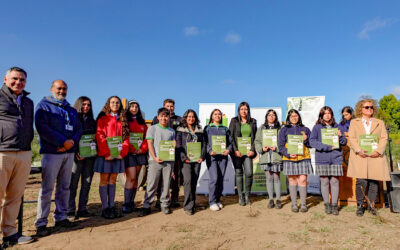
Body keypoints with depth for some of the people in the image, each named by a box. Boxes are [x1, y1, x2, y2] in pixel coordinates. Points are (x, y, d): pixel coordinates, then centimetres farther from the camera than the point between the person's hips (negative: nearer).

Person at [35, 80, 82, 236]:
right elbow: (42, 127, -12)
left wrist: (72, 141, -7)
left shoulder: (71, 110, 20)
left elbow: (78, 128, 14)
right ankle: (41, 223, 5)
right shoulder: (44, 105, 2)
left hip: (69, 152, 6)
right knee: (47, 188, -4)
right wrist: (63, 142, -16)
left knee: (64, 187, 9)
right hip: (51, 152, -5)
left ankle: (61, 217, 19)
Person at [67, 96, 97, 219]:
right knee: (73, 184, -3)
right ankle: (70, 210, 5)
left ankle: (82, 209, 12)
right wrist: (76, 153, -14)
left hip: (90, 155, 4)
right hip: (77, 156, -4)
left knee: (86, 183, 5)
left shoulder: (92, 121, 17)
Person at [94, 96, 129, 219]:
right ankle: (105, 208, 6)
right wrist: (106, 153, -15)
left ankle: (112, 206, 14)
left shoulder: (122, 120, 14)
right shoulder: (103, 118, 2)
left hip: (118, 154, 4)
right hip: (105, 155, -4)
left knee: (113, 180, 8)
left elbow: (126, 137, 8)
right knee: (104, 180, 1)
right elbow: (99, 136, -7)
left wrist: (122, 152, -5)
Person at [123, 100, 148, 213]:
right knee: (131, 177, -11)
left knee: (135, 178, 7)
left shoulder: (142, 122, 16)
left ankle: (131, 202, 15)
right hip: (128, 153, -5)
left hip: (140, 153, 5)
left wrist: (143, 148, -3)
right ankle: (126, 204, -3)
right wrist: (131, 149, -12)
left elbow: (146, 137, 12)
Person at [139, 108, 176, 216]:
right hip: (155, 160, -3)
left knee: (166, 184, 6)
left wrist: (174, 145, -2)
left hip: (168, 160, 3)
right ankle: (146, 206, 5)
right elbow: (150, 144, -1)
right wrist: (155, 158, -11)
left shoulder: (172, 131, 16)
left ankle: (165, 205, 17)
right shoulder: (152, 128, 6)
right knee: (152, 184, -4)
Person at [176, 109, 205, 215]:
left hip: (197, 160, 4)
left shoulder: (199, 130, 15)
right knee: (188, 180, -15)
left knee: (194, 181, 6)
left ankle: (192, 204, 18)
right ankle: (188, 206, -8)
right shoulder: (180, 130, 5)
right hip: (186, 160, -3)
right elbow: (178, 145, -2)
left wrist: (202, 156, -1)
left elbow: (203, 144, 12)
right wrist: (184, 158, -12)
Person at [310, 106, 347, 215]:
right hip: (322, 158, -1)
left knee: (334, 181, 1)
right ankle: (327, 204, 15)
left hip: (336, 158, 1)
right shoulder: (317, 127, 5)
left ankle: (334, 205, 11)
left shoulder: (337, 126, 12)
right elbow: (312, 141, -6)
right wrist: (327, 147, -13)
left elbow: (344, 142, 11)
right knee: (324, 181, 3)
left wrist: (340, 136, -10)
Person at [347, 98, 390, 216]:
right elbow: (351, 138, 4)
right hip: (360, 156, -2)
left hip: (376, 157, 2)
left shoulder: (379, 122, 20)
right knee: (361, 181, -9)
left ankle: (371, 205, 14)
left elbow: (384, 138, 9)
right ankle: (360, 205, 4)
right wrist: (358, 150, -12)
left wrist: (378, 151, -8)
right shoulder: (354, 122, 15)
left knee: (374, 181, -1)